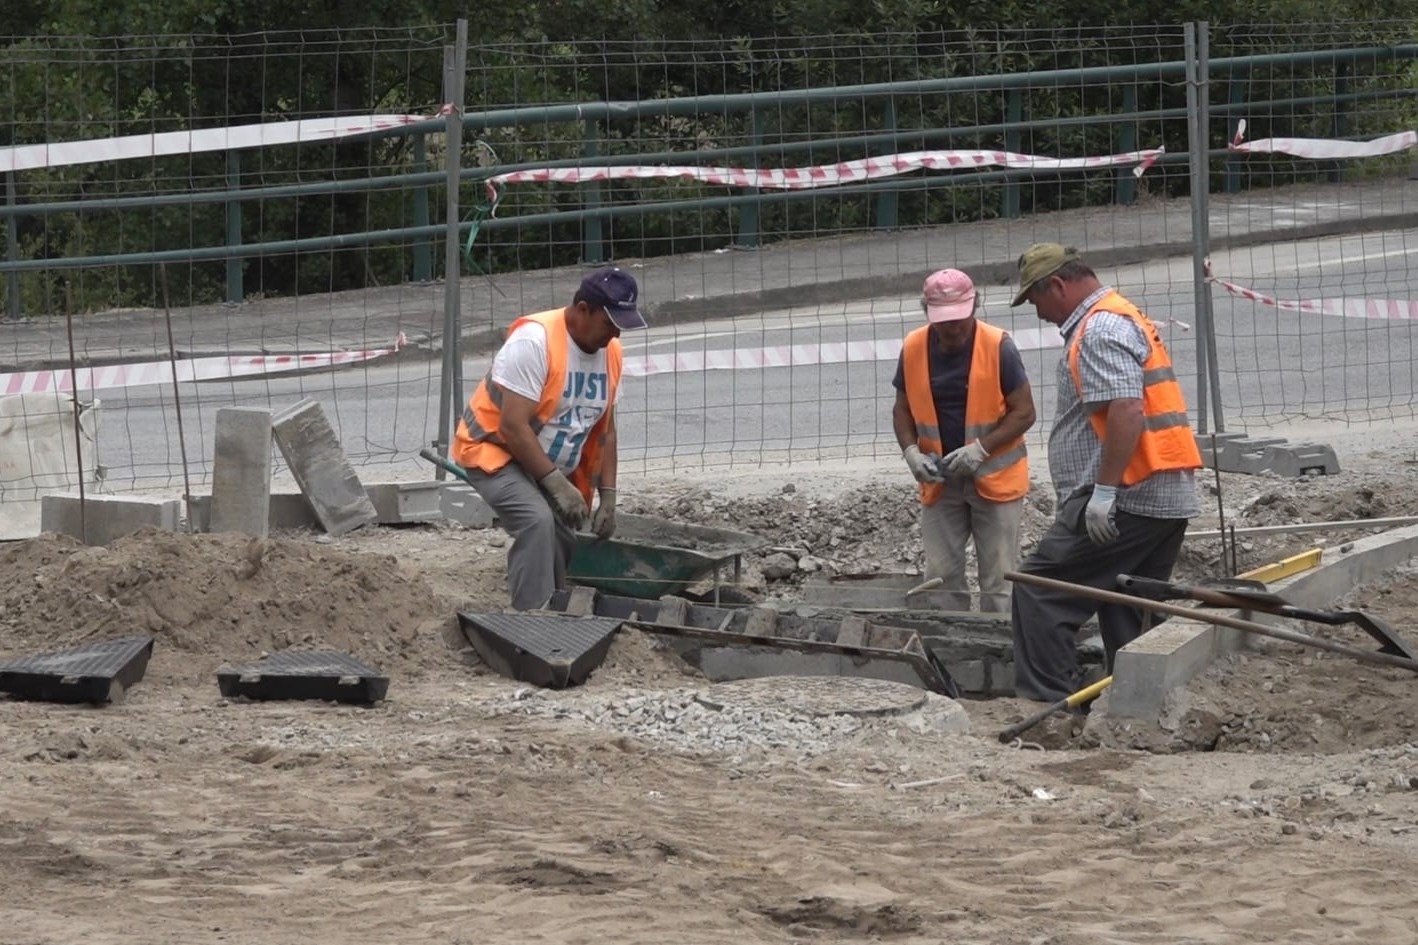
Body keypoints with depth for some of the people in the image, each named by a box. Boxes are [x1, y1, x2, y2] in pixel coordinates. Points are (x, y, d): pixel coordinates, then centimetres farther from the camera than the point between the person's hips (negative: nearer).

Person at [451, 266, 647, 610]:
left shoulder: (610, 351, -2)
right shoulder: (534, 341, -25)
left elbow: (605, 430, 8)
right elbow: (513, 426, -28)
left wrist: (607, 497, 1)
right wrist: (557, 484, -30)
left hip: (554, 468, 8)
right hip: (495, 451, -8)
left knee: (565, 545, 1)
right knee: (537, 520, -30)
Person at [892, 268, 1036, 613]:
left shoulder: (998, 347, -13)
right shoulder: (913, 349, -2)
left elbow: (1024, 412, -9)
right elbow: (903, 409, 10)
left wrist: (980, 449, -20)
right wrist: (911, 451, -8)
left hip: (994, 478, -4)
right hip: (940, 482, 4)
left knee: (998, 583, 0)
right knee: (940, 579, 5)